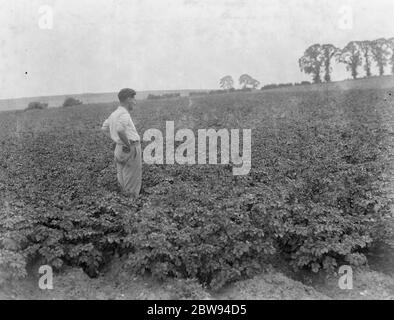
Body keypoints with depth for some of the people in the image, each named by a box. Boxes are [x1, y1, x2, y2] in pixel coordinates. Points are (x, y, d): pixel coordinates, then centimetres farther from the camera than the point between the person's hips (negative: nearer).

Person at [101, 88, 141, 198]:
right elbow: (120, 130, -37)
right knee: (132, 182, 1)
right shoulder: (124, 114, -19)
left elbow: (104, 128, 24)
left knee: (123, 179, 18)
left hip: (119, 148, 9)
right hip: (131, 150, -9)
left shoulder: (114, 114, 10)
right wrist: (128, 144, -23)